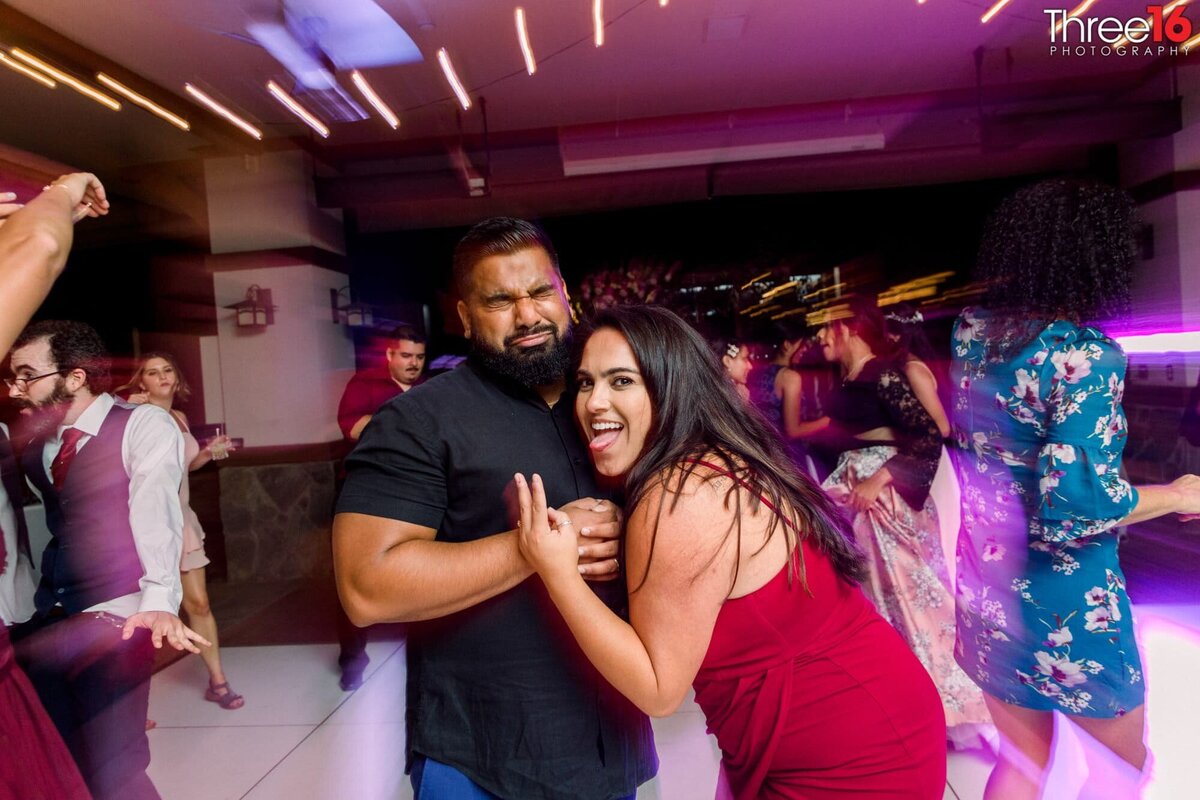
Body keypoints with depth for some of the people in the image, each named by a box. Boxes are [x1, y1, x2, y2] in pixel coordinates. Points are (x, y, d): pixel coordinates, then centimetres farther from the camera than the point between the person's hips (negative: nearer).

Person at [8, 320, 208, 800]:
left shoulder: (144, 424, -8)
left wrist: (159, 601, -33)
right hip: (47, 621, 7)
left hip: (114, 617, -7)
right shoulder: (35, 444, 14)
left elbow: (155, 508, -21)